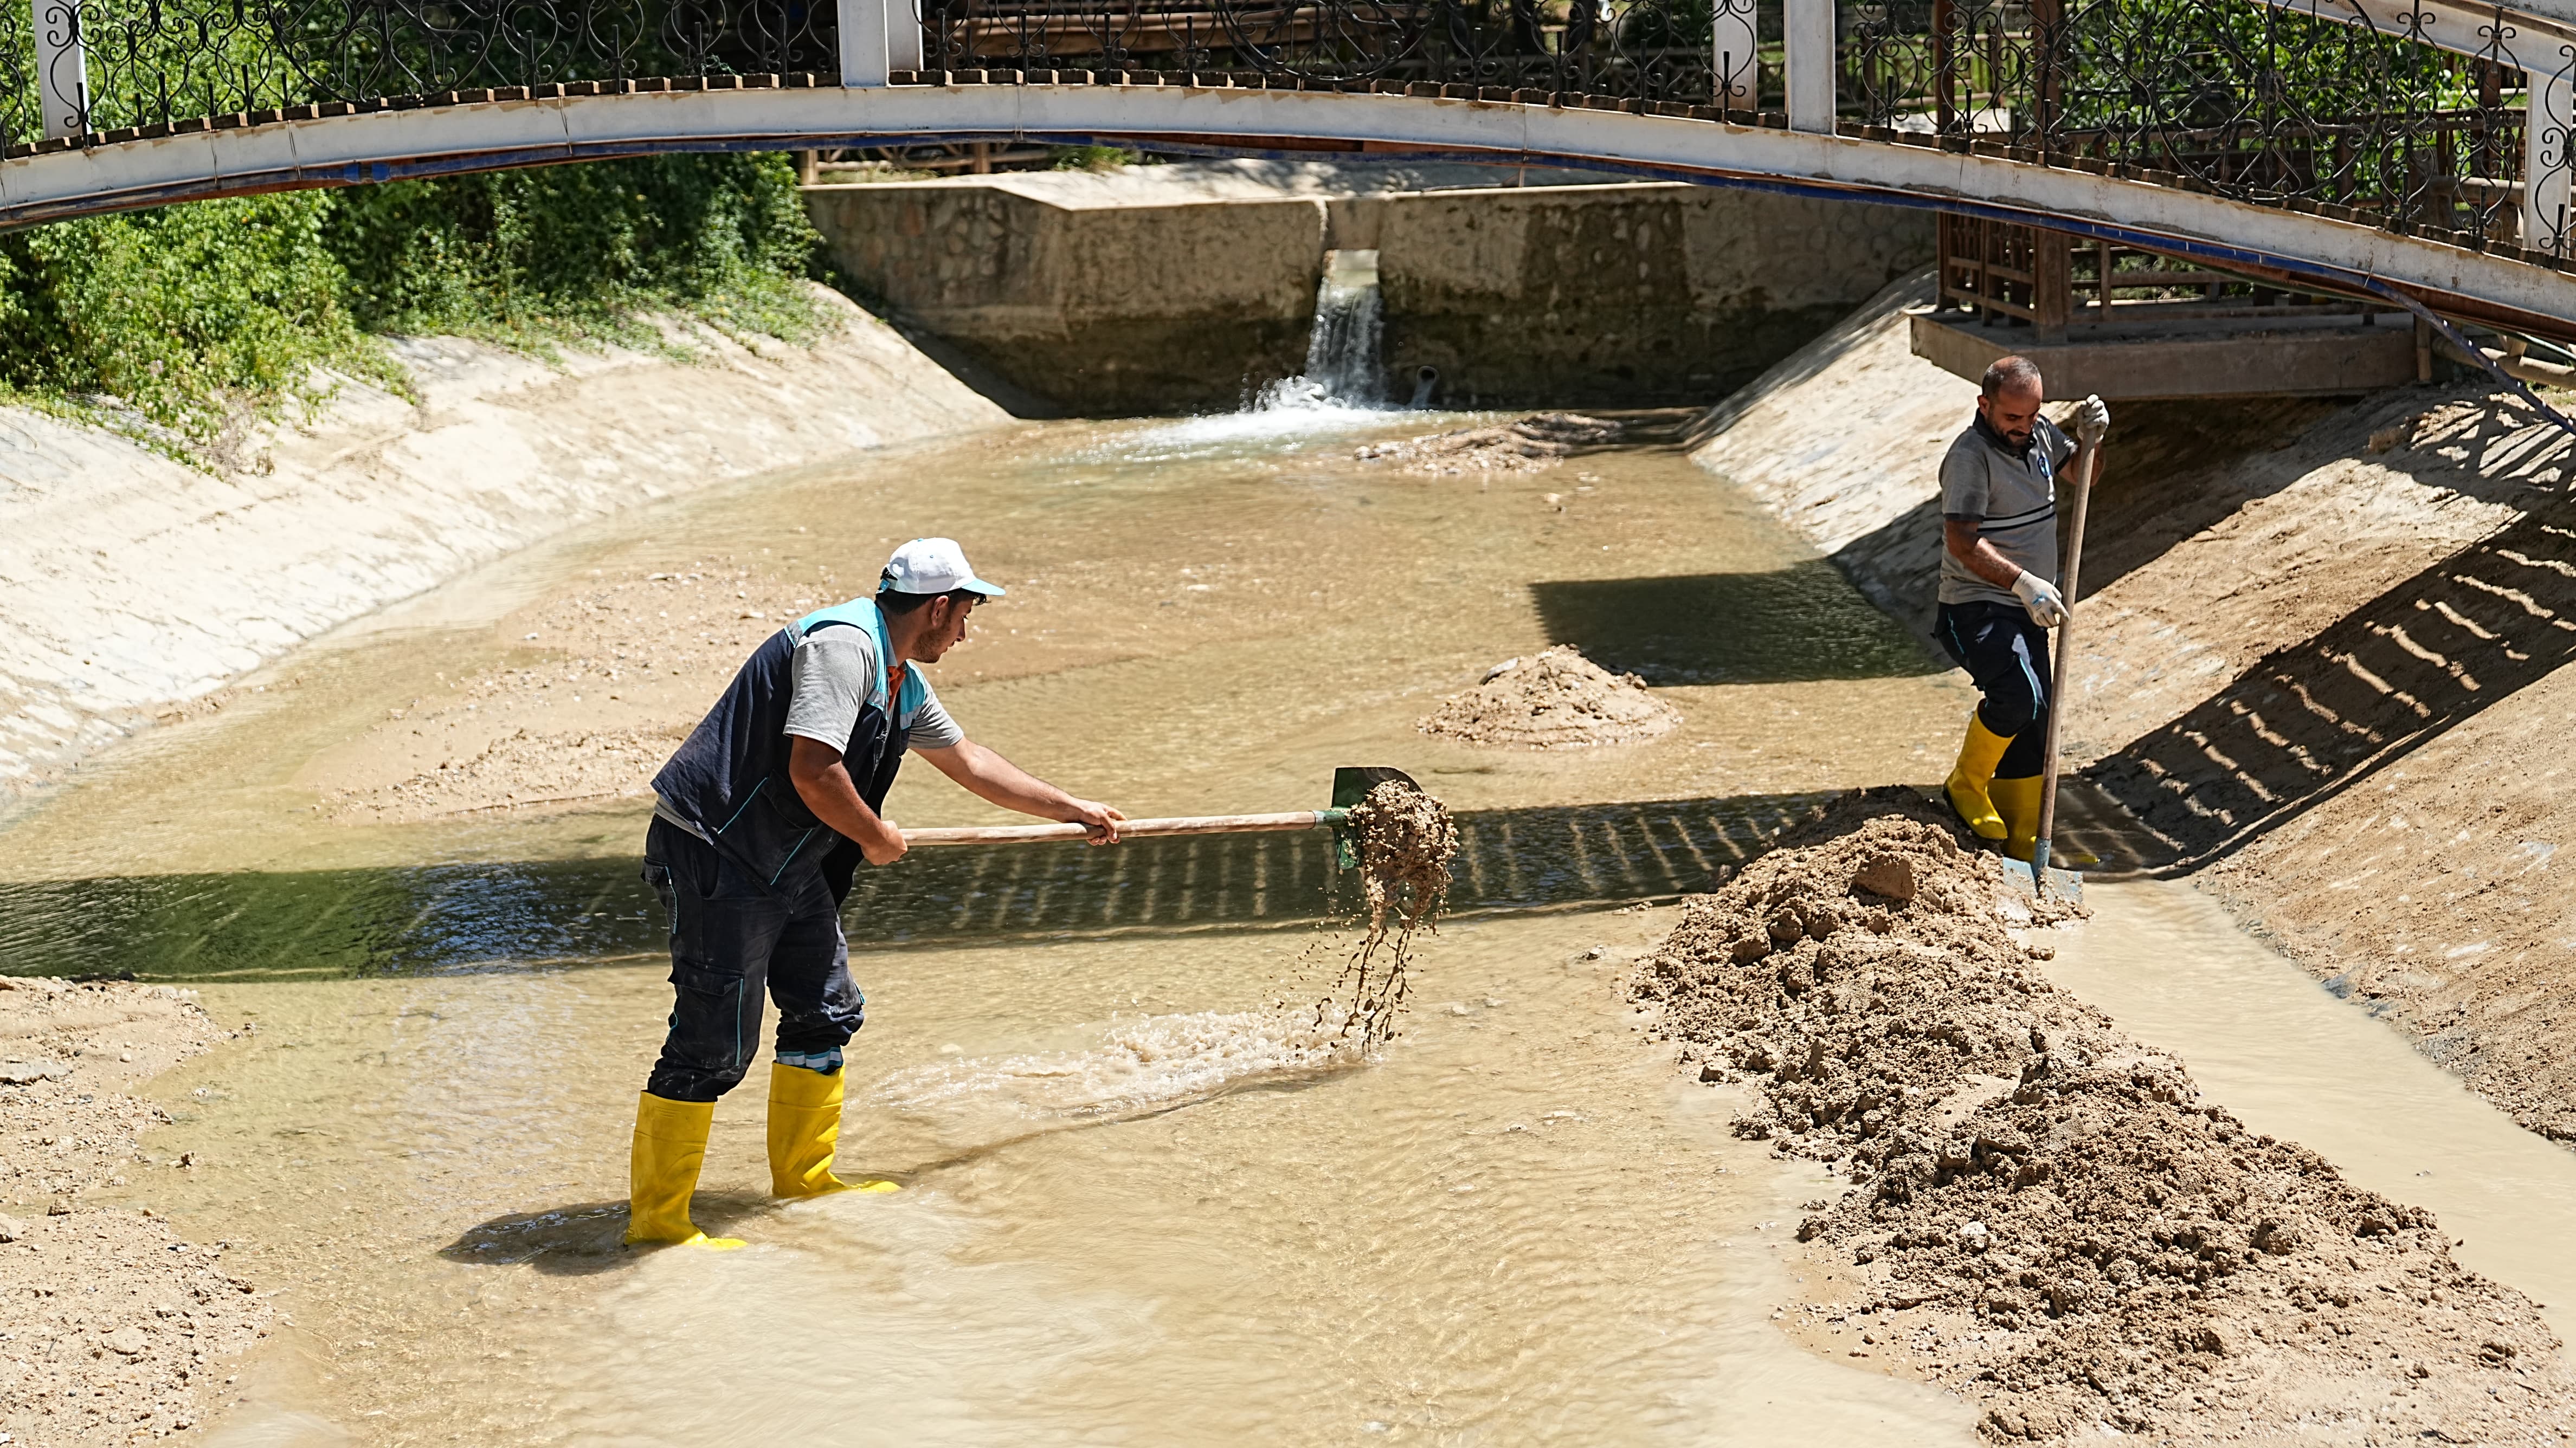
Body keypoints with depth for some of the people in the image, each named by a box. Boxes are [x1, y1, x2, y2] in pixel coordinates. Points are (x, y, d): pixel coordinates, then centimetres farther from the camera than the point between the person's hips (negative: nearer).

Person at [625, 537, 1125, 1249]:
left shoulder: (903, 682, 14)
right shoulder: (845, 644, -18)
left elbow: (968, 761, 29)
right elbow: (812, 769, -27)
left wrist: (1074, 810, 34)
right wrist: (878, 838, -12)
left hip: (787, 868, 10)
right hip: (718, 859, -10)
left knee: (827, 1013, 17)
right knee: (714, 1043, -9)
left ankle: (805, 1177, 32)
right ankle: (655, 1214, 0)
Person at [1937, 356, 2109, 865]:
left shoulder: (2039, 434, 6)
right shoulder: (1970, 456, -17)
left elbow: (2080, 472, 26)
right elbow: (1962, 542, -26)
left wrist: (2089, 439, 3)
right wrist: (2023, 581, -37)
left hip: (2026, 613, 8)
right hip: (1977, 611, -8)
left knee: (2033, 730, 11)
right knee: (2019, 697, -30)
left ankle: (2023, 847, 22)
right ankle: (1967, 784, -4)